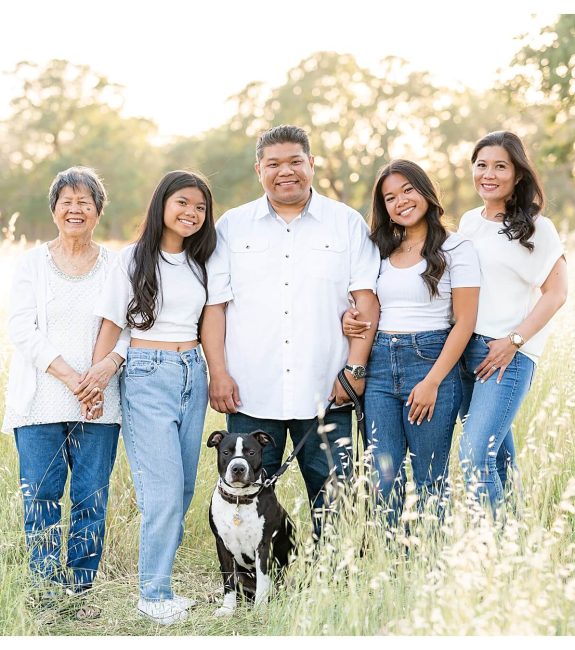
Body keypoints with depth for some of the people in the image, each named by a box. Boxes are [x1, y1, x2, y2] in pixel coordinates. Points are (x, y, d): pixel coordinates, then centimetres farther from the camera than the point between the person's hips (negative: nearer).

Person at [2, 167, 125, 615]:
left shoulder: (115, 266, 8)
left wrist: (105, 370, -16)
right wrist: (71, 378, -13)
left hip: (99, 404, 1)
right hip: (40, 401, 0)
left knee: (92, 498, 2)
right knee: (41, 497, 0)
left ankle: (81, 590, 13)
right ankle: (47, 592, 11)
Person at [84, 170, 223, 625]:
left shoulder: (200, 263, 12)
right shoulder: (134, 259, -1)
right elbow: (111, 325, -2)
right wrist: (96, 377, -11)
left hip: (193, 375, 5)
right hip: (147, 375, -5)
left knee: (183, 489, 6)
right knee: (165, 490, -11)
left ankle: (158, 582, 16)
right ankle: (154, 594, 0)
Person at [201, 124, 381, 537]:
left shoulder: (347, 223, 8)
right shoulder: (232, 227, 10)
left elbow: (366, 298, 3)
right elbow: (214, 305, 7)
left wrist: (355, 367, -6)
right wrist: (218, 372, -2)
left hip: (325, 394, -1)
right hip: (250, 395, 1)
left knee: (334, 503, 1)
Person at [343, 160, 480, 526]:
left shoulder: (455, 248, -1)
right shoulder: (382, 251, 14)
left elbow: (465, 321, -6)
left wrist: (432, 381, -13)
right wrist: (350, 319, 1)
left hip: (431, 360, -4)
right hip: (379, 365, 4)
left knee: (429, 480, 1)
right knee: (385, 479, 3)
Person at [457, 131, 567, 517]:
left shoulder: (535, 227, -4)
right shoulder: (469, 222, 13)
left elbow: (556, 292, -6)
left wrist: (513, 342, -13)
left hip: (509, 354, -6)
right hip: (465, 349, 6)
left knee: (475, 454, -15)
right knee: (497, 450, 13)